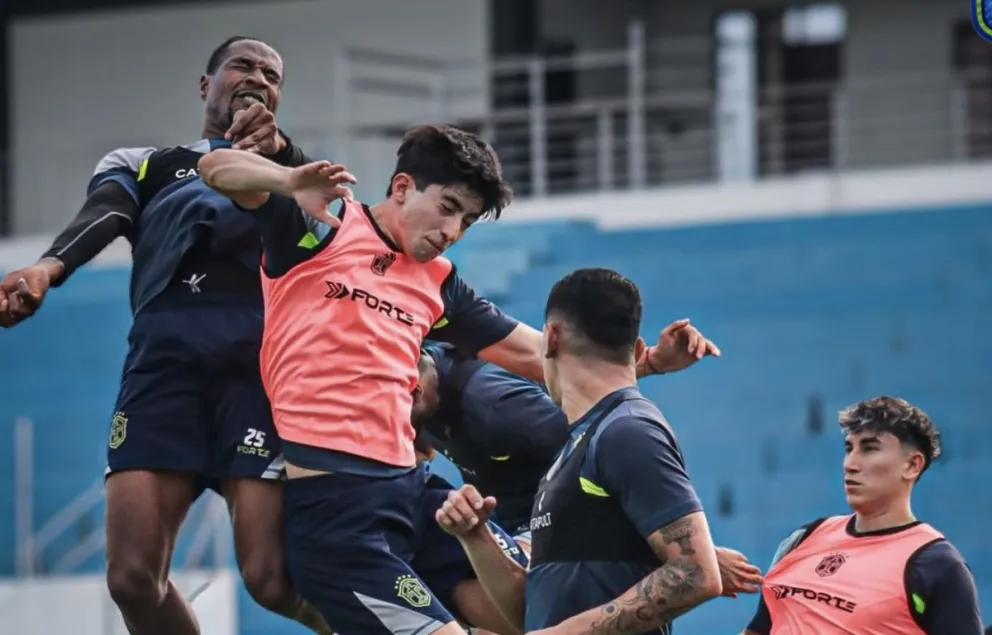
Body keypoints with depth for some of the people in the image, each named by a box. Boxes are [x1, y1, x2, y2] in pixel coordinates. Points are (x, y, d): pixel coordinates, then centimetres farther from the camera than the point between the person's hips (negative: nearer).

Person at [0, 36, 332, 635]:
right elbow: (102, 218, 4)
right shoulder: (141, 165, 28)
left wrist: (278, 151, -11)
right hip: (165, 353, 1)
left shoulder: (292, 169, 30)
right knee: (133, 578, -13)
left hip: (262, 354, -1)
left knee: (273, 580, -15)